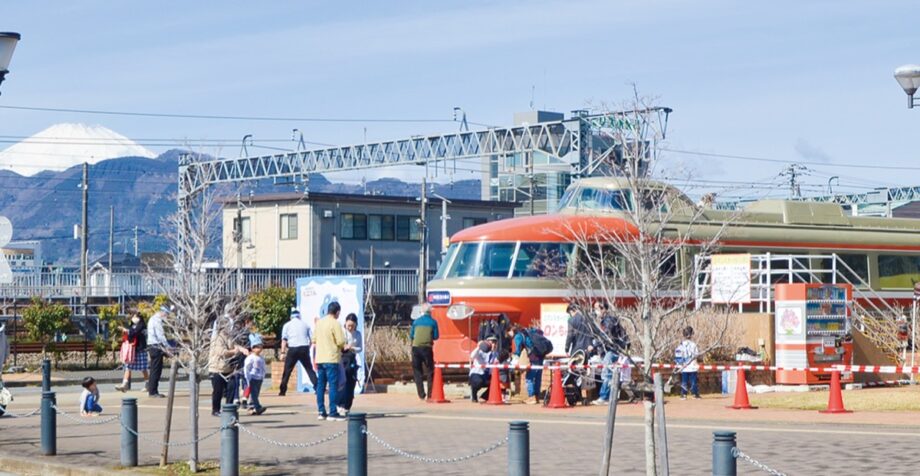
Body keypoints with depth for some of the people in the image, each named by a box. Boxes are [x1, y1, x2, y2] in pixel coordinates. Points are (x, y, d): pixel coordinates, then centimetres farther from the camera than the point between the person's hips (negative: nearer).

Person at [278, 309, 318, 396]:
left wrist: (283, 352, -4)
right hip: (304, 348, 1)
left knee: (287, 370, 6)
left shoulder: (287, 325, 8)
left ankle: (282, 390, 4)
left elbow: (284, 339, -1)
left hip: (292, 349, -1)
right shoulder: (305, 324, 12)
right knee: (309, 369, 9)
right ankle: (317, 387, -1)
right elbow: (312, 338, 9)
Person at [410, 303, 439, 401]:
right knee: (429, 371, 8)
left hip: (416, 348, 2)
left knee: (417, 371, 8)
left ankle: (421, 395, 0)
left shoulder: (416, 321, 8)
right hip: (427, 348, -2)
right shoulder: (433, 322, 3)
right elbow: (436, 337, 3)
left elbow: (411, 335, 10)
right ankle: (430, 395, 3)